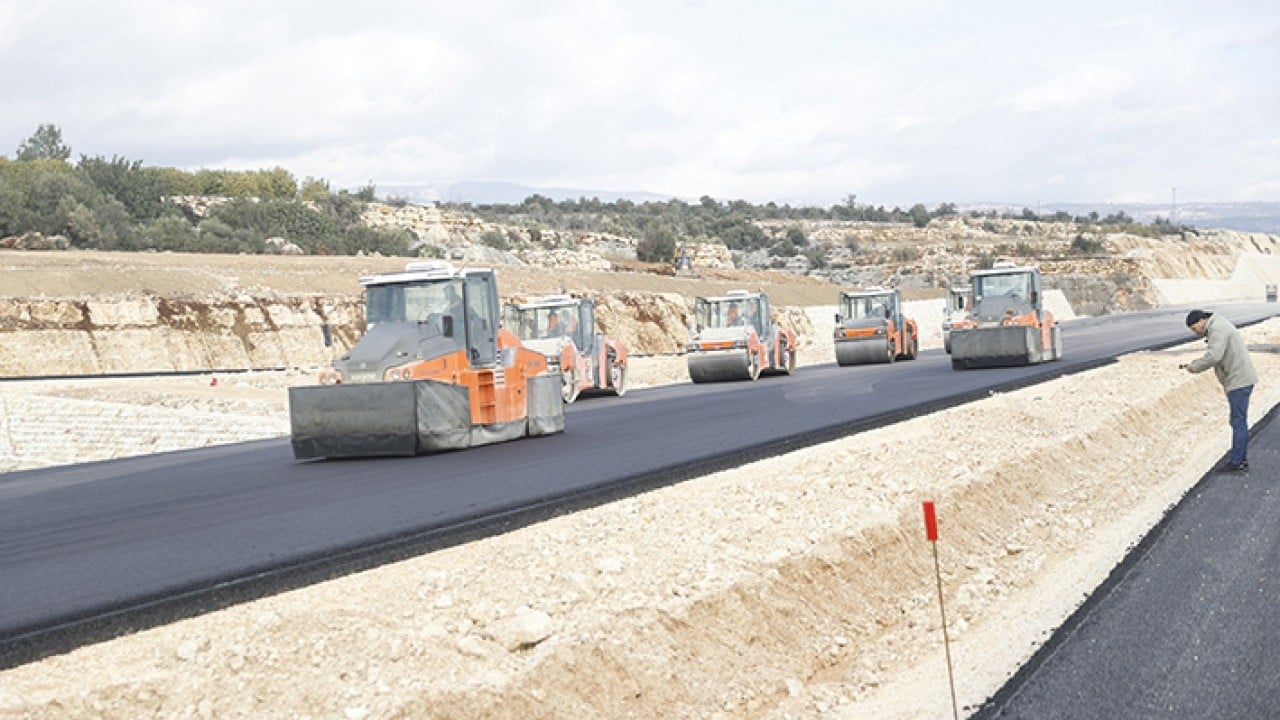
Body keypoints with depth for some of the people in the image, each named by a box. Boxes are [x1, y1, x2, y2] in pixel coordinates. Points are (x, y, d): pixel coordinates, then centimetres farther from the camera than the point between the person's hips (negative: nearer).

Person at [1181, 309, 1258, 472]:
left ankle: (1237, 461, -3)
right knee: (1239, 421, 15)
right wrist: (1199, 362, 8)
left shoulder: (1216, 329, -15)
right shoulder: (1218, 326, 18)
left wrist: (1195, 367, -15)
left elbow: (1214, 356, -27)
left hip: (1239, 381, -11)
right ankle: (1240, 458, 22)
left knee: (1238, 422, -6)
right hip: (1239, 379, 11)